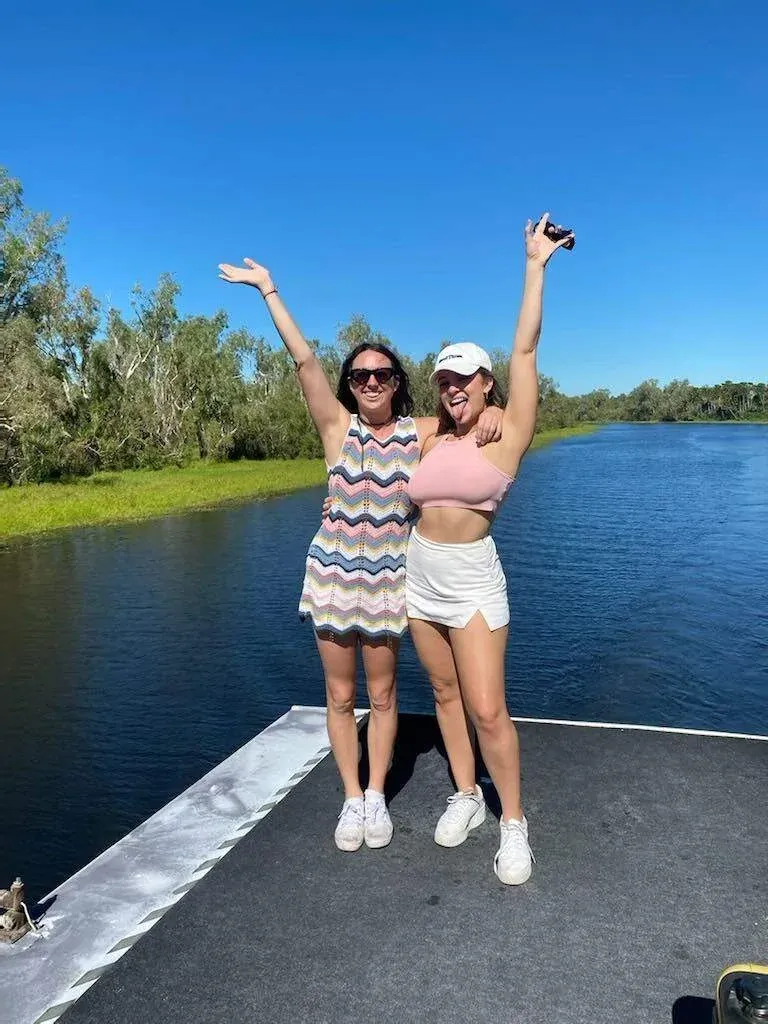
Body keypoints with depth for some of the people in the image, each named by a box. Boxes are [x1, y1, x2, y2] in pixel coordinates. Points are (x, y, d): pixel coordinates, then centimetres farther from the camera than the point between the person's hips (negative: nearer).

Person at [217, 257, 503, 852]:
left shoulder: (422, 434, 0)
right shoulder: (338, 428, -3)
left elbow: (479, 408, 8)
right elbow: (304, 359, -8)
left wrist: (491, 416, -16)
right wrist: (268, 288, -10)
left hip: (389, 580, 0)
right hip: (333, 574, 0)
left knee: (382, 696, 11)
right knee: (340, 697, 9)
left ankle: (377, 796, 28)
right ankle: (351, 798, 26)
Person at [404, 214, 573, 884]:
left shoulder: (508, 432, -9)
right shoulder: (434, 436, 2)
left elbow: (525, 350, -15)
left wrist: (536, 265, -14)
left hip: (473, 582, -5)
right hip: (420, 579, 5)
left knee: (488, 709, -6)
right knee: (447, 694, 14)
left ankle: (514, 823, 13)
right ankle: (466, 797, 30)